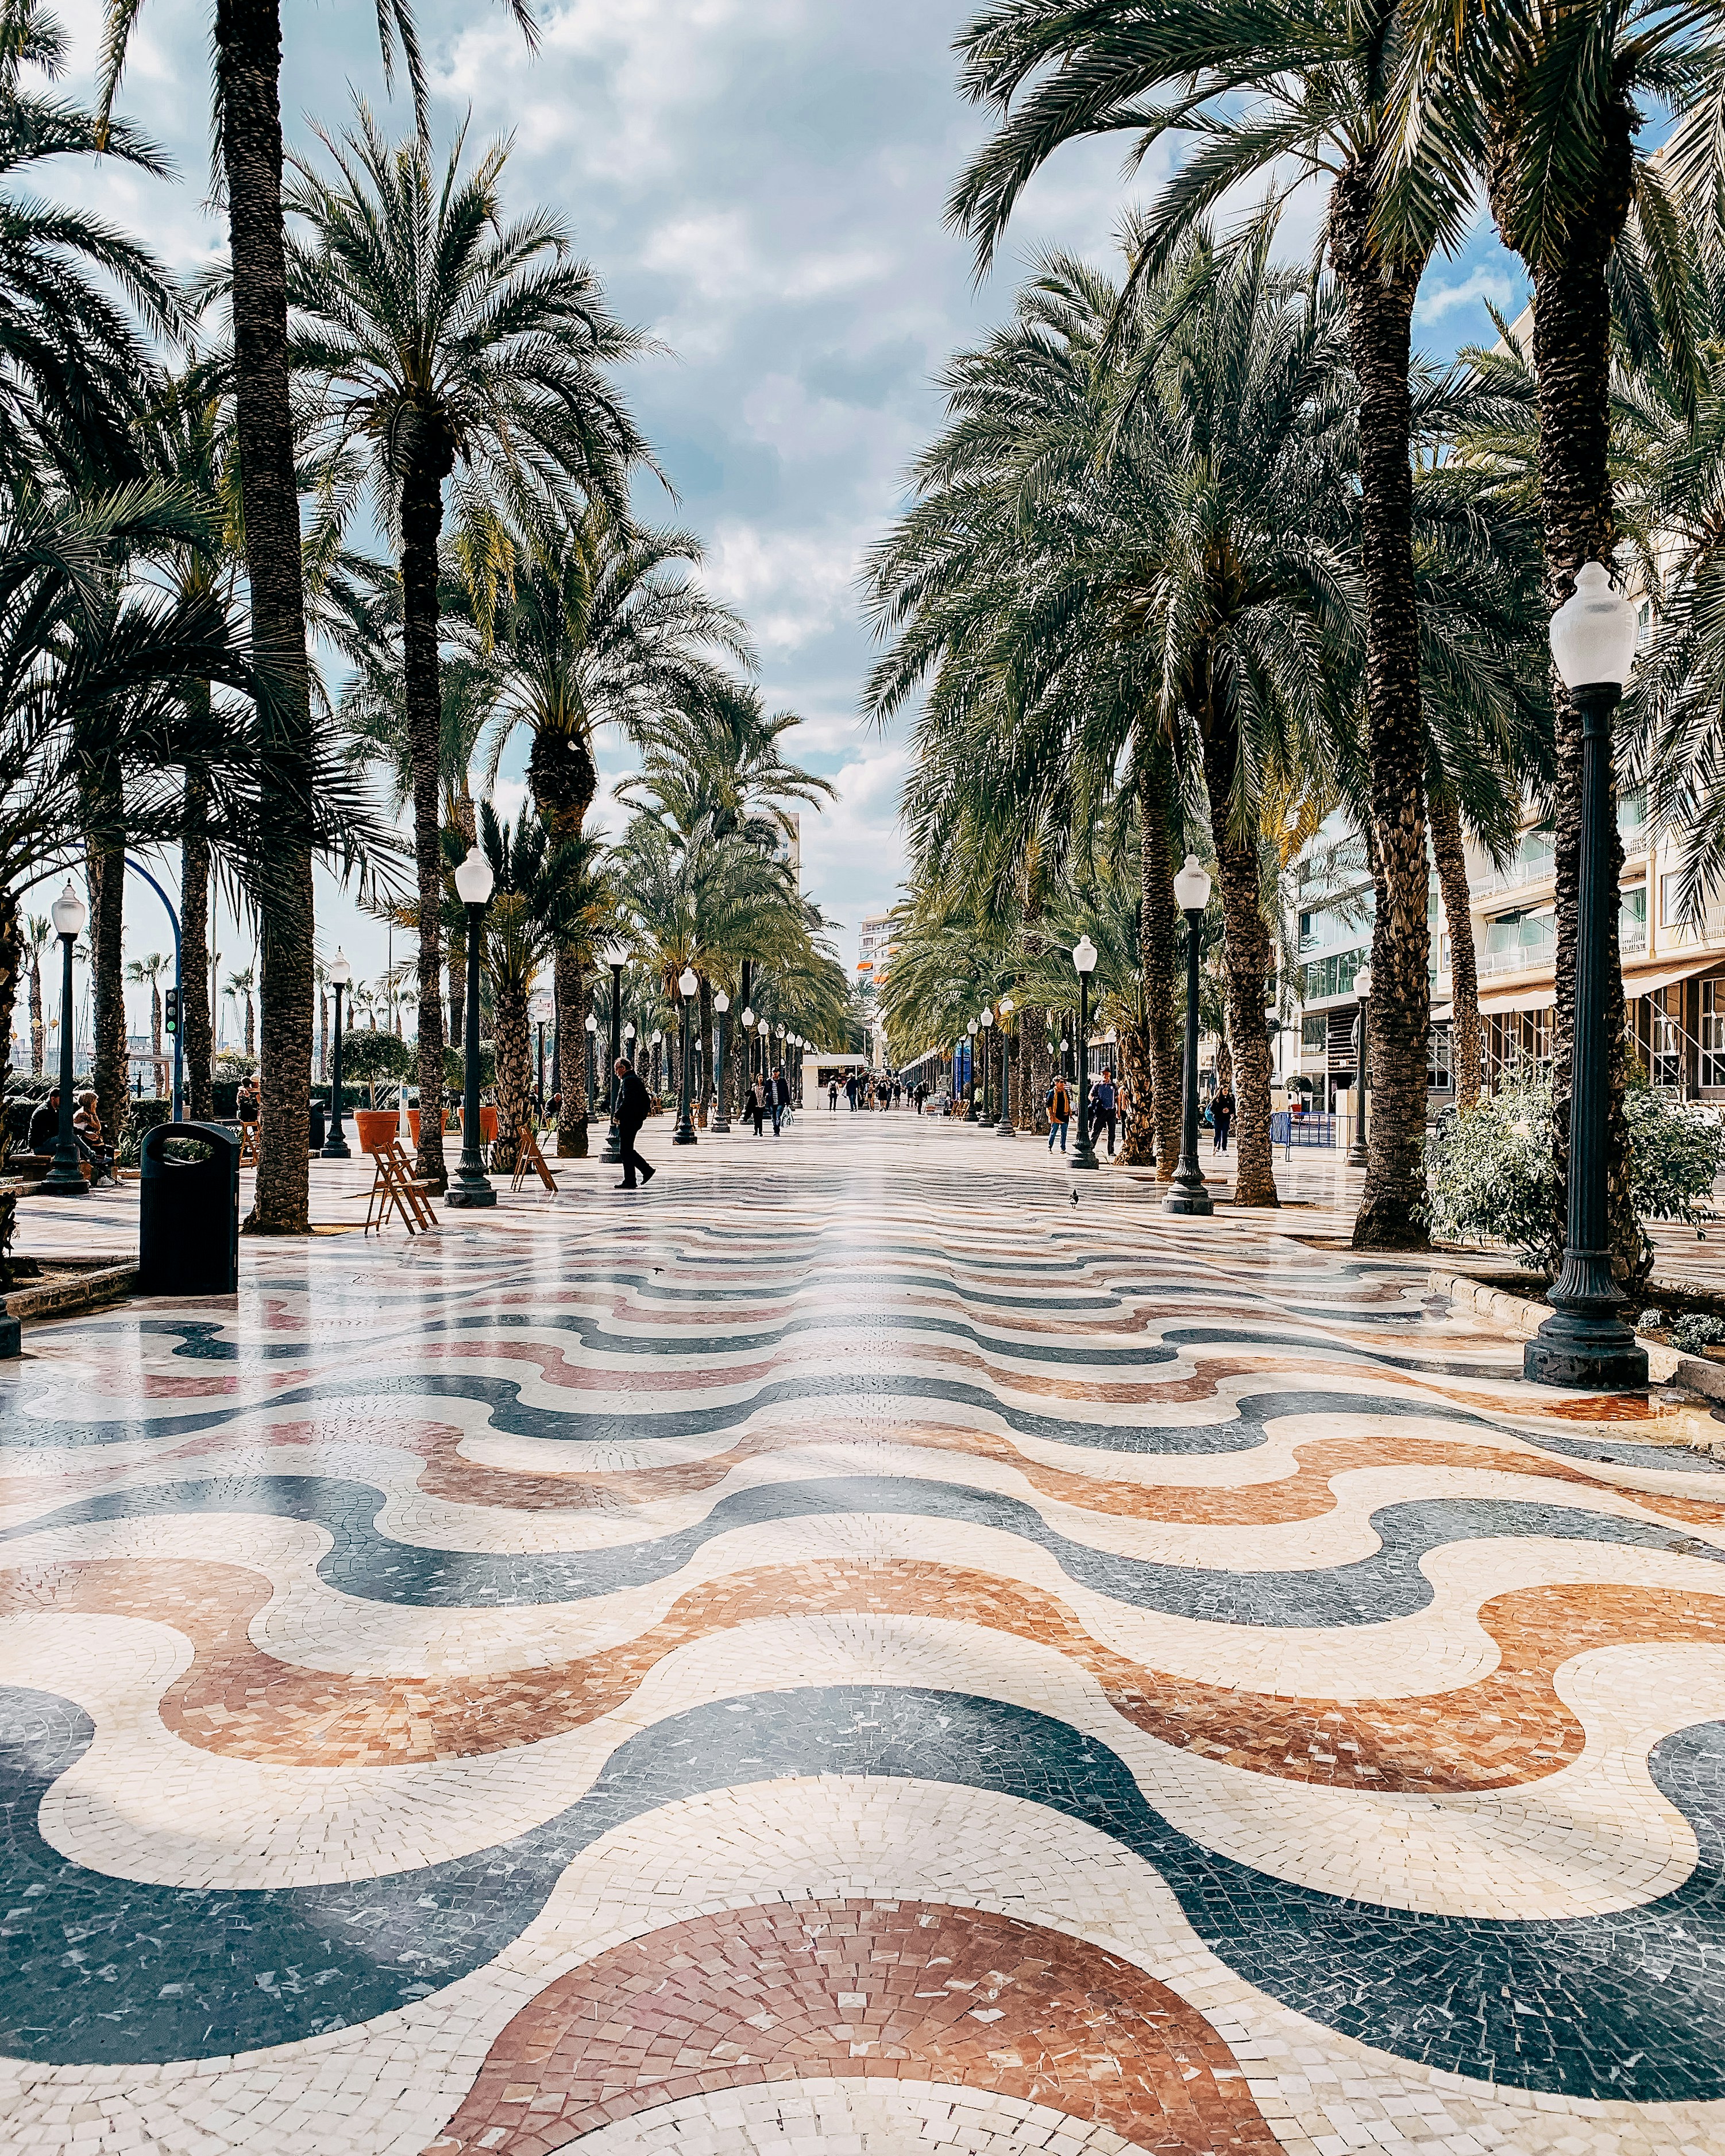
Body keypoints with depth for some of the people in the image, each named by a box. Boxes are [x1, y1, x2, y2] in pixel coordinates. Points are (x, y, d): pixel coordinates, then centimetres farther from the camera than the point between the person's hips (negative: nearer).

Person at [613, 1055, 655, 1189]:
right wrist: (643, 1116, 19)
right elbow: (647, 1101, 21)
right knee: (628, 1150, 16)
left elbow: (627, 1101, -23)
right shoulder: (637, 1079, 18)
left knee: (627, 1151, -4)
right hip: (636, 1120, 10)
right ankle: (647, 1169, 12)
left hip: (628, 1121, -10)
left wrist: (618, 1115, -15)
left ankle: (629, 1181, -2)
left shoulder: (628, 1080, -13)